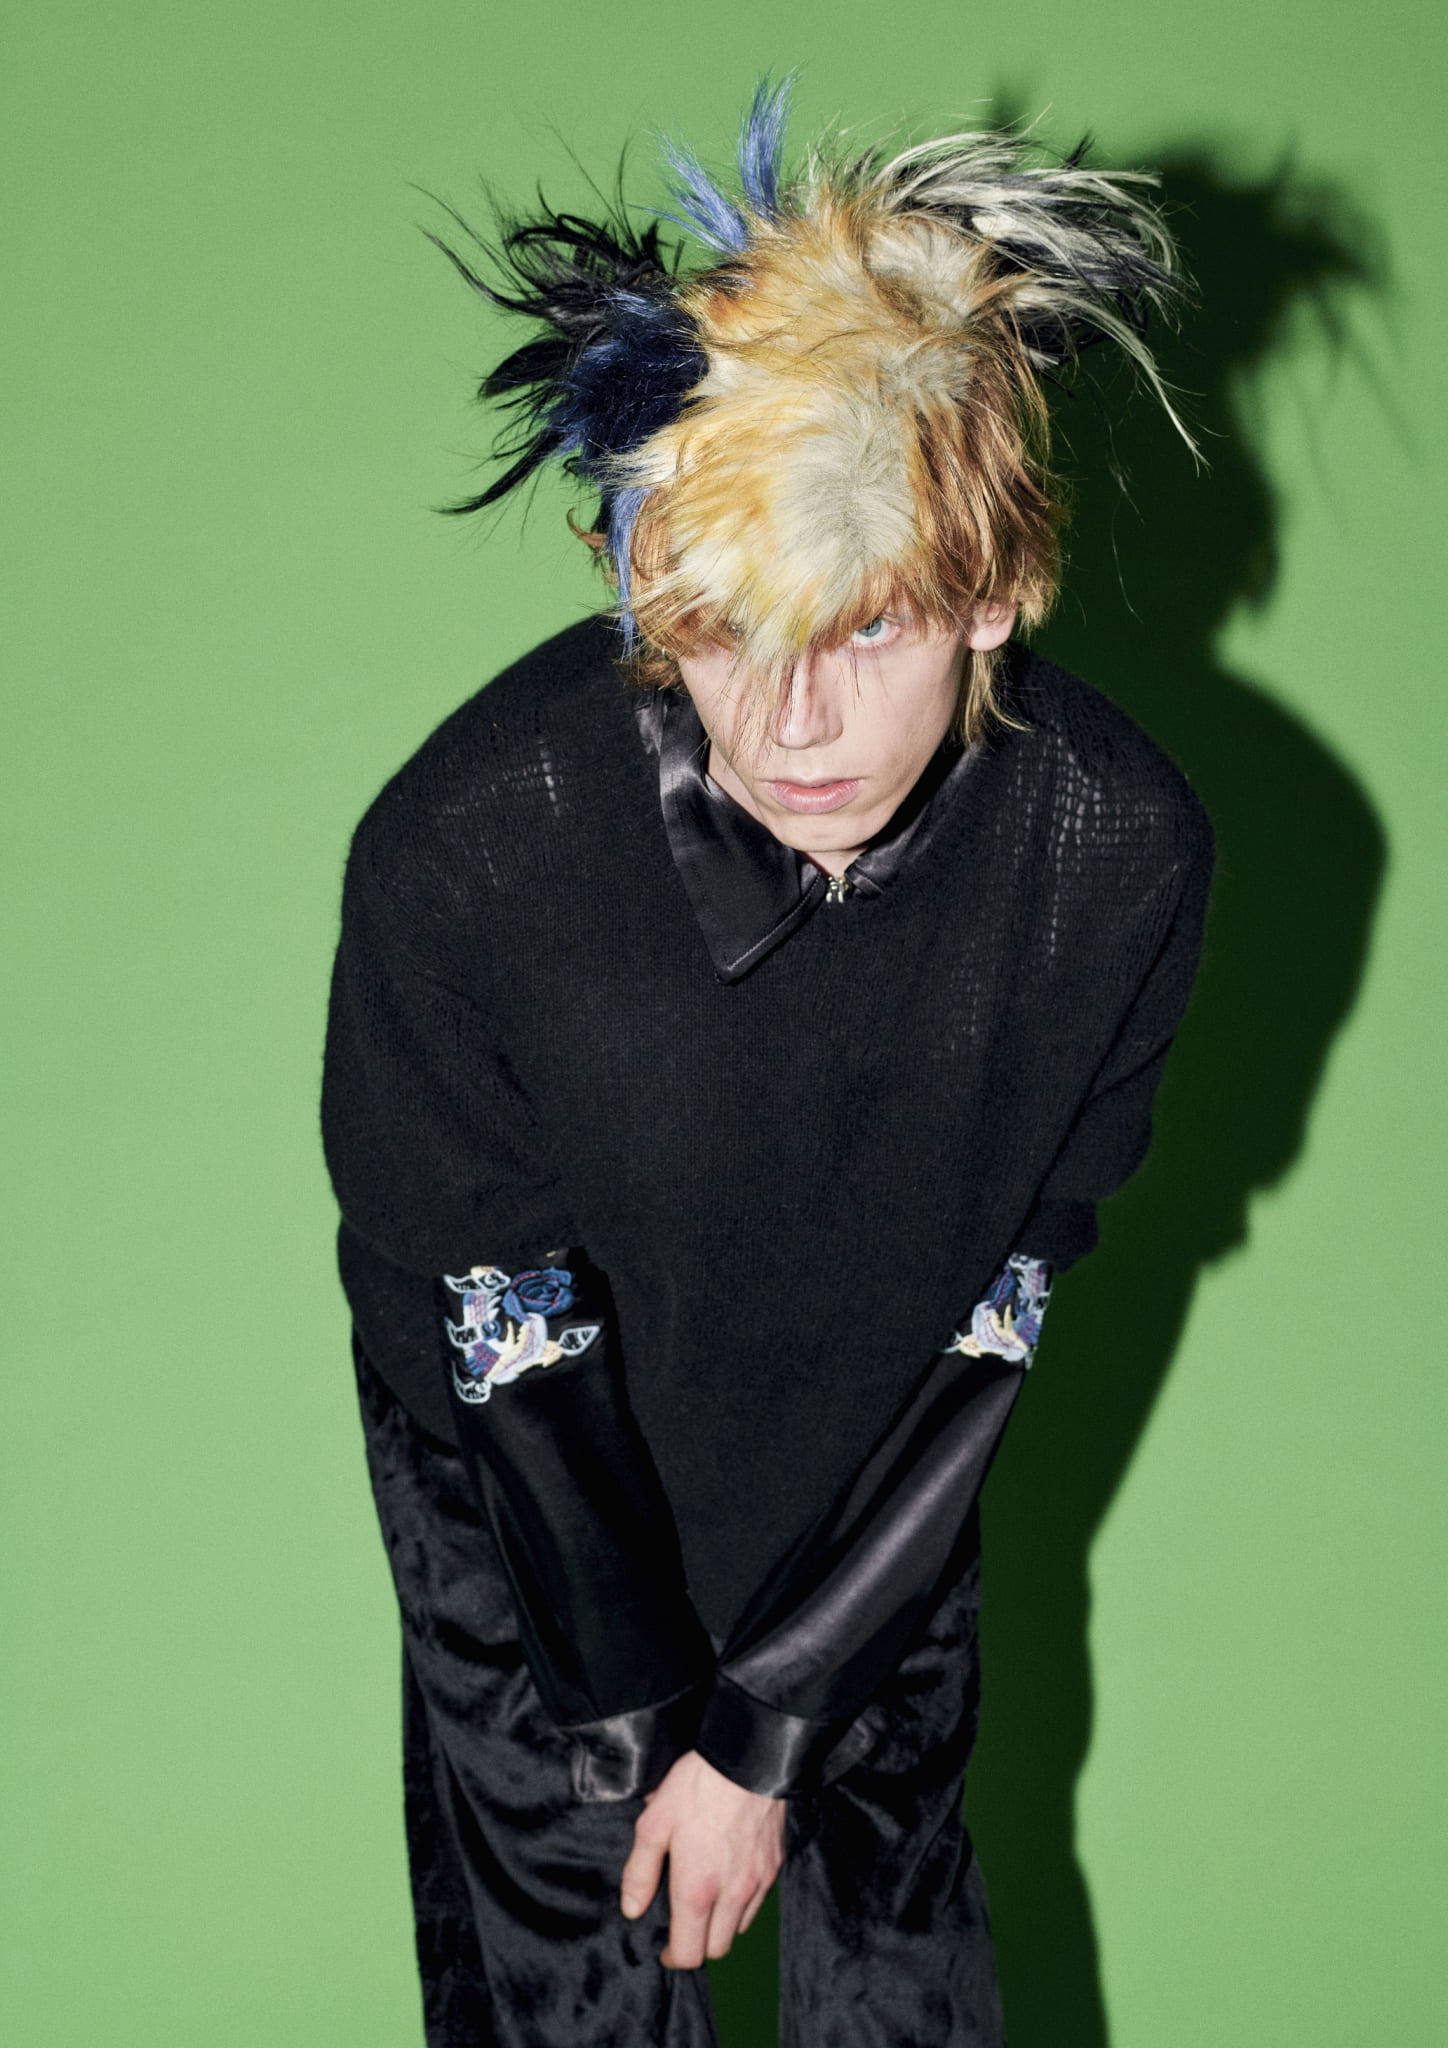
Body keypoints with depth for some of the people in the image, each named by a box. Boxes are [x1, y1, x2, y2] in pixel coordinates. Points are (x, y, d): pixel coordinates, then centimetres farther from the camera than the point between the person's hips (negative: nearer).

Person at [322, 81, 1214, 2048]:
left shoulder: (1118, 853, -28)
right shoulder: (465, 850, -34)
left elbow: (988, 1321, -15)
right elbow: (495, 1337, -19)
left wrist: (767, 1726, -11)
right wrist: (643, 1725, -8)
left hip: (865, 1471, 2)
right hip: (535, 1486, -1)